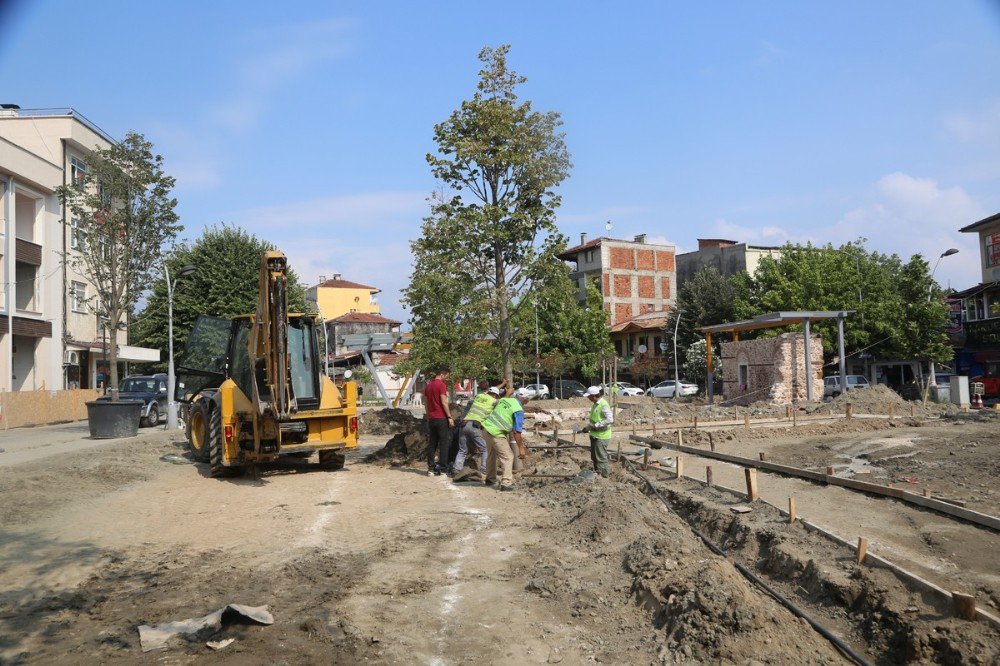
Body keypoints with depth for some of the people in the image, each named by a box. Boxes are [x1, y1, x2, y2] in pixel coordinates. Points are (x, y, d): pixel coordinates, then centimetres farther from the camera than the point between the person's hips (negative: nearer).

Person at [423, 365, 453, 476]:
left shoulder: (428, 385, 13)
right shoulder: (441, 385, -11)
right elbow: (444, 402, -16)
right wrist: (450, 417, -13)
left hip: (431, 418, 7)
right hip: (441, 418, -7)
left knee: (432, 443, 10)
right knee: (444, 442, -1)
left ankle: (431, 467, 10)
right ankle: (442, 467, -3)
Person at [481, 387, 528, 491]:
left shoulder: (503, 400, 8)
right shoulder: (519, 411, -10)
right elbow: (516, 432, -14)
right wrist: (521, 448, -9)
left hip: (486, 428, 8)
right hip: (496, 433, -8)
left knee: (491, 454, 26)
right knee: (508, 457, 2)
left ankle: (490, 478, 39)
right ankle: (506, 483, -1)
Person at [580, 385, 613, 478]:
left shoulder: (604, 405, -20)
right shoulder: (595, 404, 11)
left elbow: (610, 419, -29)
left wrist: (595, 426, -25)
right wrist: (587, 427, 12)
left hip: (601, 436, -10)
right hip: (594, 435, 10)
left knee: (601, 458, -5)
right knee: (594, 457, 18)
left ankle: (605, 475, 3)